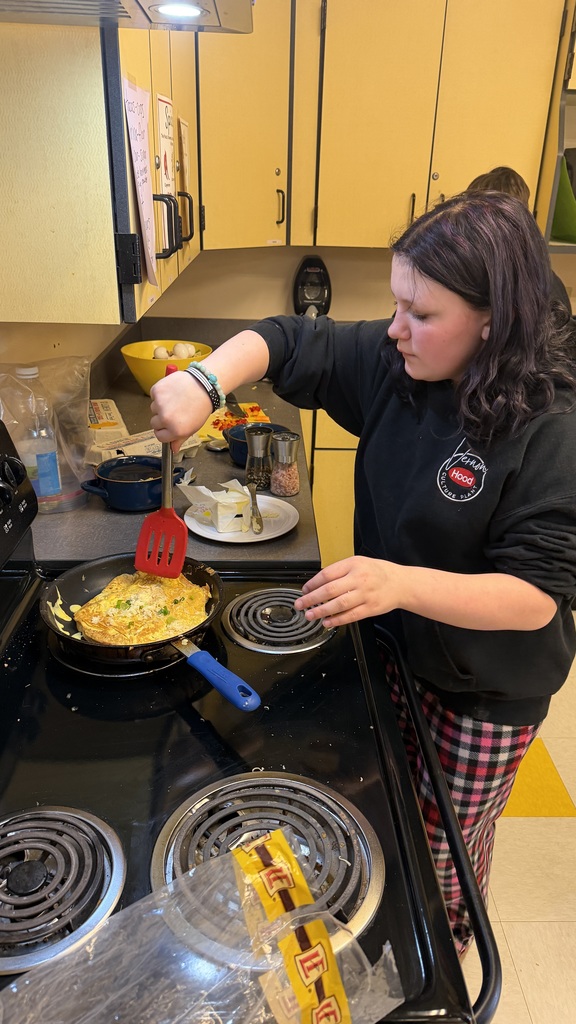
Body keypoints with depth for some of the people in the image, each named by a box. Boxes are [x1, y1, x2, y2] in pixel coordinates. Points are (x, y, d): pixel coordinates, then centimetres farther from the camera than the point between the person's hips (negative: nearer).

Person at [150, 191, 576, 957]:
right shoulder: (391, 365, -12)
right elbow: (283, 342, -5)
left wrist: (400, 583, -44)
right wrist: (204, 383, -25)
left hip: (487, 692, -5)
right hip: (394, 646, 5)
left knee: (448, 841, 20)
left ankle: (446, 952, 55)